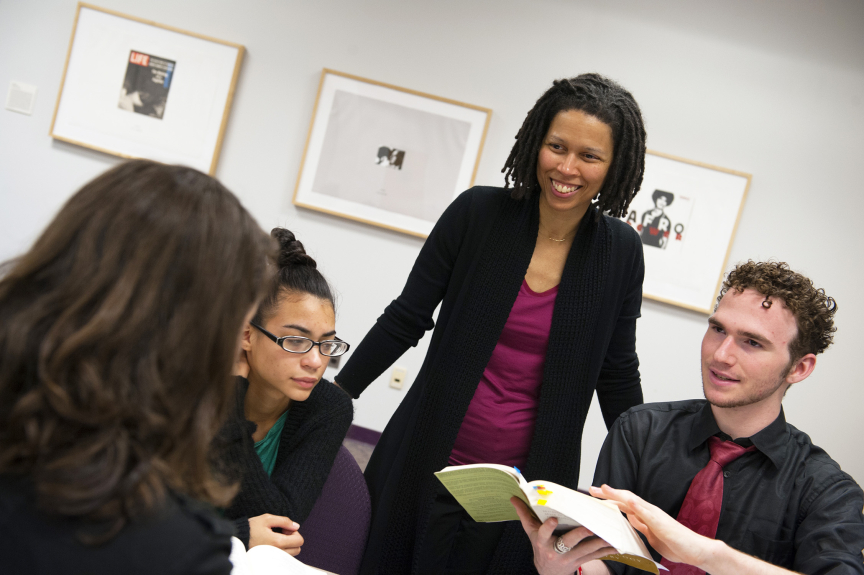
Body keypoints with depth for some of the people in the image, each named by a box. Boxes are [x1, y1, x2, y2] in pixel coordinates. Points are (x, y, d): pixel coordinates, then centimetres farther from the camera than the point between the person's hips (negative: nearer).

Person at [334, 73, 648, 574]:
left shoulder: (620, 252, -4)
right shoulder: (479, 212, -8)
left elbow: (618, 375, 7)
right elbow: (404, 321, -1)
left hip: (526, 488, 0)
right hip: (425, 469, 0)